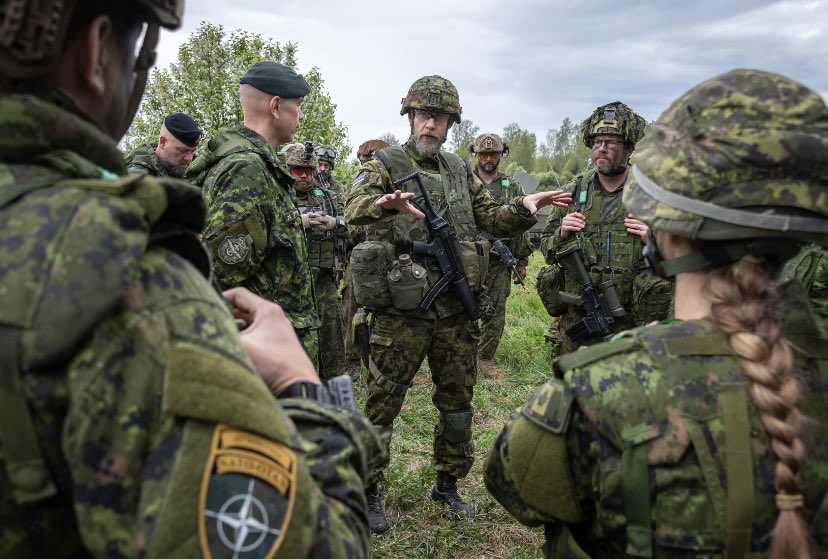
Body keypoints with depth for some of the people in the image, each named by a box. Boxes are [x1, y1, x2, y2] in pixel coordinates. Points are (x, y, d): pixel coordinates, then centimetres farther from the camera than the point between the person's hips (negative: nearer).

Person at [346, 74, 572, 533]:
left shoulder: (460, 172, 14)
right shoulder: (385, 164, -3)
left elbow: (493, 218, 17)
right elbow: (355, 207, -22)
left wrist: (524, 206, -3)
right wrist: (387, 203, -44)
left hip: (455, 311, 5)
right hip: (400, 312, -5)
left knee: (458, 402, 16)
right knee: (382, 405, 5)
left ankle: (448, 485, 35)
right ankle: (368, 492, 23)